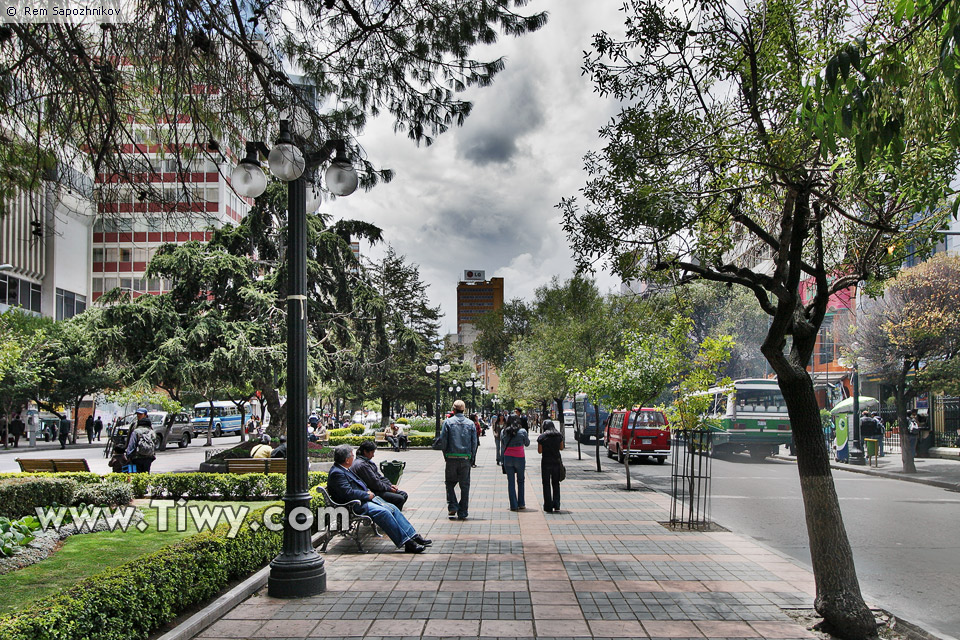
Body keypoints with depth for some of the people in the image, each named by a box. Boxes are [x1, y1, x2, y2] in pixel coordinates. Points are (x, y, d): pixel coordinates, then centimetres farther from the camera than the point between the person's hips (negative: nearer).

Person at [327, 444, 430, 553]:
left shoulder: (344, 469, 16)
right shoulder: (336, 473, -16)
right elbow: (348, 493, -24)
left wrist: (368, 491, 8)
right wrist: (367, 495, -13)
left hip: (364, 499, 11)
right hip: (356, 506, -11)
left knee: (392, 508, -1)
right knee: (383, 512, -26)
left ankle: (414, 537, -2)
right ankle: (407, 543, -26)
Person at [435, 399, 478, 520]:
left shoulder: (448, 422, -2)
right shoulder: (470, 423, 4)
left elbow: (442, 441, -5)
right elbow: (474, 442, 3)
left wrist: (445, 454, 8)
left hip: (451, 458, -2)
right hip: (465, 458, 2)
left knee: (450, 483, 13)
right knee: (464, 485, 8)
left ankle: (452, 507, 0)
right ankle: (463, 512, 9)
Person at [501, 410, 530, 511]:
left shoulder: (504, 432, -1)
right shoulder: (522, 431, -6)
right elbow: (527, 444, 8)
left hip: (507, 457, 1)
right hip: (520, 458, -1)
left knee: (511, 482, 6)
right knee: (520, 481, 14)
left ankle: (513, 505, 4)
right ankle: (521, 504, 16)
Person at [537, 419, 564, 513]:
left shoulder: (542, 437, -8)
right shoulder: (559, 436, 2)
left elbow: (539, 451, -7)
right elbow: (561, 448, 11)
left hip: (546, 462, -3)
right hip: (557, 462, 3)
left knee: (546, 485, 5)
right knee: (556, 484, 15)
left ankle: (548, 507, 4)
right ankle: (556, 506, 11)